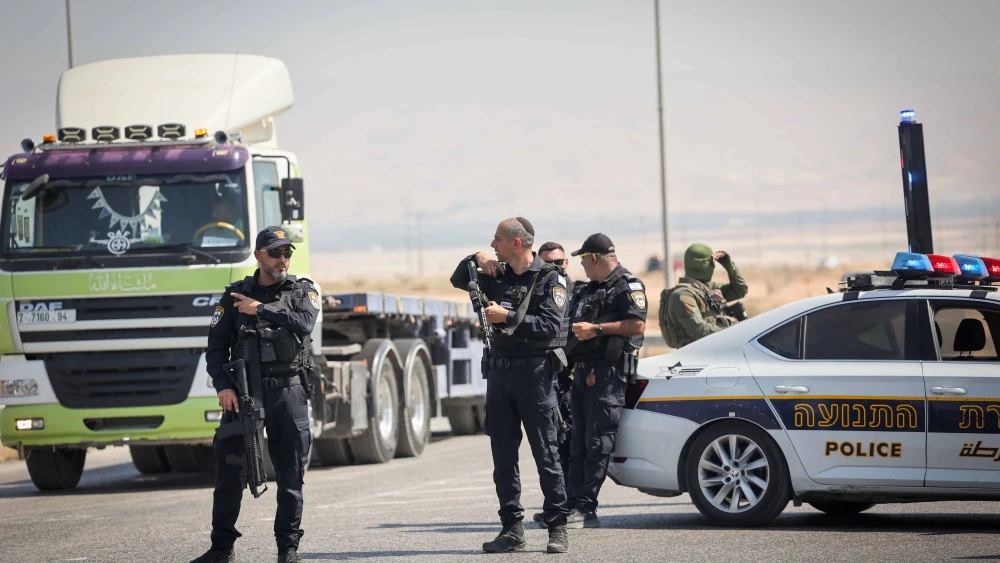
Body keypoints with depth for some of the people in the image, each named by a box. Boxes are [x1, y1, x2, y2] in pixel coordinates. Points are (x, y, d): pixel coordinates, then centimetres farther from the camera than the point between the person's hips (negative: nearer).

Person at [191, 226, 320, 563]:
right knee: (229, 472, -3)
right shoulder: (235, 296, 9)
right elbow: (216, 346, 5)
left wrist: (261, 310, -10)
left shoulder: (303, 292, 9)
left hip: (288, 393, 0)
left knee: (290, 475, 1)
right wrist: (223, 386, -10)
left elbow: (304, 324, -12)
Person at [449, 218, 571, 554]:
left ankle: (558, 528, -3)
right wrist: (476, 259, 8)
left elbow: (551, 326, -15)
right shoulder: (499, 275, 14)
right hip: (500, 371, 6)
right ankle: (512, 529, 10)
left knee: (546, 453, -6)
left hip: (535, 372, -6)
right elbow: (458, 280, 28)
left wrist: (508, 318, -17)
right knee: (503, 456, 5)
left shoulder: (550, 279, -4)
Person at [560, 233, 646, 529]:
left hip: (608, 373, -9)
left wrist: (596, 329, -16)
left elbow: (637, 325, -16)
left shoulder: (628, 286, -4)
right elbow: (577, 325, 35)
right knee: (579, 442, 6)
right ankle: (574, 504, 6)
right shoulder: (590, 290, 24)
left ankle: (586, 508, -13)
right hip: (583, 371, 9)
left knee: (598, 443, -10)